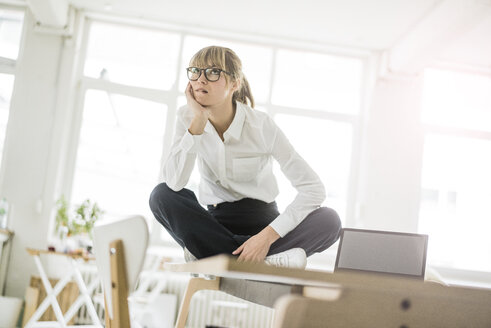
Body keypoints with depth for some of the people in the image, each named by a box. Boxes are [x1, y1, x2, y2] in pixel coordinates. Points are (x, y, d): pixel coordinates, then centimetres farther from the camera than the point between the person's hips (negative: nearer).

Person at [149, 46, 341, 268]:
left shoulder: (261, 125, -14)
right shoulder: (188, 118, -6)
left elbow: (313, 189, -19)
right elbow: (174, 184, -21)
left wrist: (267, 236, -29)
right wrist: (198, 122, -26)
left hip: (261, 222, -1)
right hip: (216, 222, 2)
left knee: (329, 220, -27)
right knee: (161, 195, -26)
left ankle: (208, 253, -30)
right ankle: (262, 262, -31)